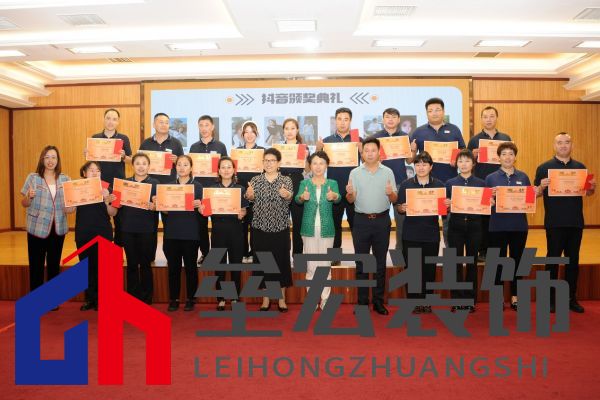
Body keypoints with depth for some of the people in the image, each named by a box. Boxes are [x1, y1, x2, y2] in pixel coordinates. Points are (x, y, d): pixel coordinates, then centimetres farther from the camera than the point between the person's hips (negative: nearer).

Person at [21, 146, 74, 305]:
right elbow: (24, 204, 0)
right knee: (36, 266, 3)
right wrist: (29, 196, -21)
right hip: (37, 229, -2)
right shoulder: (33, 178, -2)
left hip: (58, 229, 3)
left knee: (54, 265, 12)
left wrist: (71, 208, -11)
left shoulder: (65, 179, 5)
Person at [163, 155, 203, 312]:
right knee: (173, 267, 8)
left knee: (190, 267, 6)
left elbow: (203, 212, -3)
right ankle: (173, 299, 20)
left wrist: (198, 206, -23)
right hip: (172, 232, 3)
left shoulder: (198, 186, 0)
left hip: (190, 233, -3)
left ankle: (190, 299, 18)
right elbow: (164, 209, 13)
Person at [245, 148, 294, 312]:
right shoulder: (255, 180, 6)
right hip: (260, 227, 1)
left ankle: (282, 299, 19)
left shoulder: (286, 180, 2)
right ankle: (266, 299, 20)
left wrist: (287, 195, -37)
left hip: (280, 228, -1)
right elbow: (250, 199, -5)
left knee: (281, 261, 4)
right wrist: (249, 195, -28)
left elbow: (289, 199, -13)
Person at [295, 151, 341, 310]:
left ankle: (325, 299, 18)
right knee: (311, 266, 7)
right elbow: (297, 199, -15)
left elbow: (338, 198, -16)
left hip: (326, 229, 0)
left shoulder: (332, 183, 3)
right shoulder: (304, 183, 3)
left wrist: (334, 196, -40)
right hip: (309, 229, 0)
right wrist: (303, 197, -38)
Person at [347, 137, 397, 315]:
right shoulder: (355, 173, 4)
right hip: (361, 220, 0)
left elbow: (394, 199, 3)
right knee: (361, 262, 4)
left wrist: (391, 193, -19)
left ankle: (378, 301, 17)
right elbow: (351, 200, 2)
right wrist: (349, 193, -20)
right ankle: (362, 301, 14)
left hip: (382, 220, 0)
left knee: (380, 262, 7)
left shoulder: (388, 172, 4)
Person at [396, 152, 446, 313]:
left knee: (429, 268, 7)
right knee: (412, 268, 2)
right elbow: (398, 207, 3)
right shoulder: (406, 184, 2)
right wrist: (402, 208, -19)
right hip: (411, 234, -1)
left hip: (431, 234, 1)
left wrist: (447, 206, -12)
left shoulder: (439, 185, 5)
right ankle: (413, 301, 14)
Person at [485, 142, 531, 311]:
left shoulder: (523, 177, 7)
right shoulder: (491, 178, 1)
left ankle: (515, 297, 21)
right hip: (498, 226, -2)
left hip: (519, 225, 2)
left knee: (517, 261, 9)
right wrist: (491, 196, -19)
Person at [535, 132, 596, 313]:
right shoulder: (544, 167, -2)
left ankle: (571, 298, 22)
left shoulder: (580, 167, 9)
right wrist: (542, 186, -24)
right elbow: (536, 194, -3)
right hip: (554, 223, -3)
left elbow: (588, 192, 14)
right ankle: (551, 299, 14)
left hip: (576, 222, 4)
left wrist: (592, 187, -8)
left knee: (573, 260, 11)